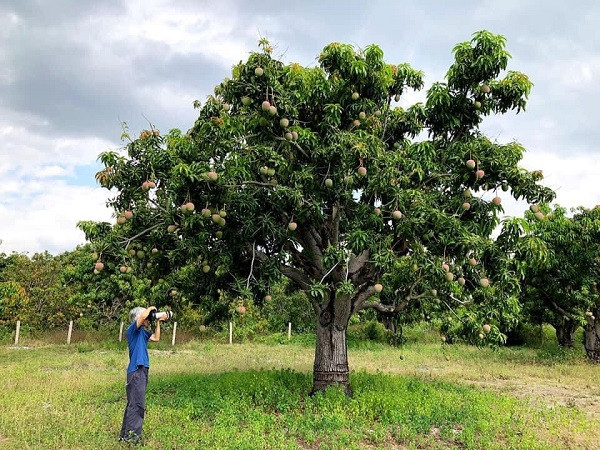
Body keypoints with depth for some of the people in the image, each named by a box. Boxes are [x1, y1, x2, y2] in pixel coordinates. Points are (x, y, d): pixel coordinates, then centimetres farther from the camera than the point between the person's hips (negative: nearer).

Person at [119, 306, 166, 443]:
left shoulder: (143, 332, 15)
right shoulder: (132, 329, -10)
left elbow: (156, 338, 23)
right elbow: (143, 316, -26)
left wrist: (158, 321, 19)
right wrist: (151, 308, -7)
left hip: (142, 370, 9)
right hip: (136, 371, -9)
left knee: (135, 403, 13)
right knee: (136, 404, -9)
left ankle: (126, 433, 21)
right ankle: (130, 435, -5)